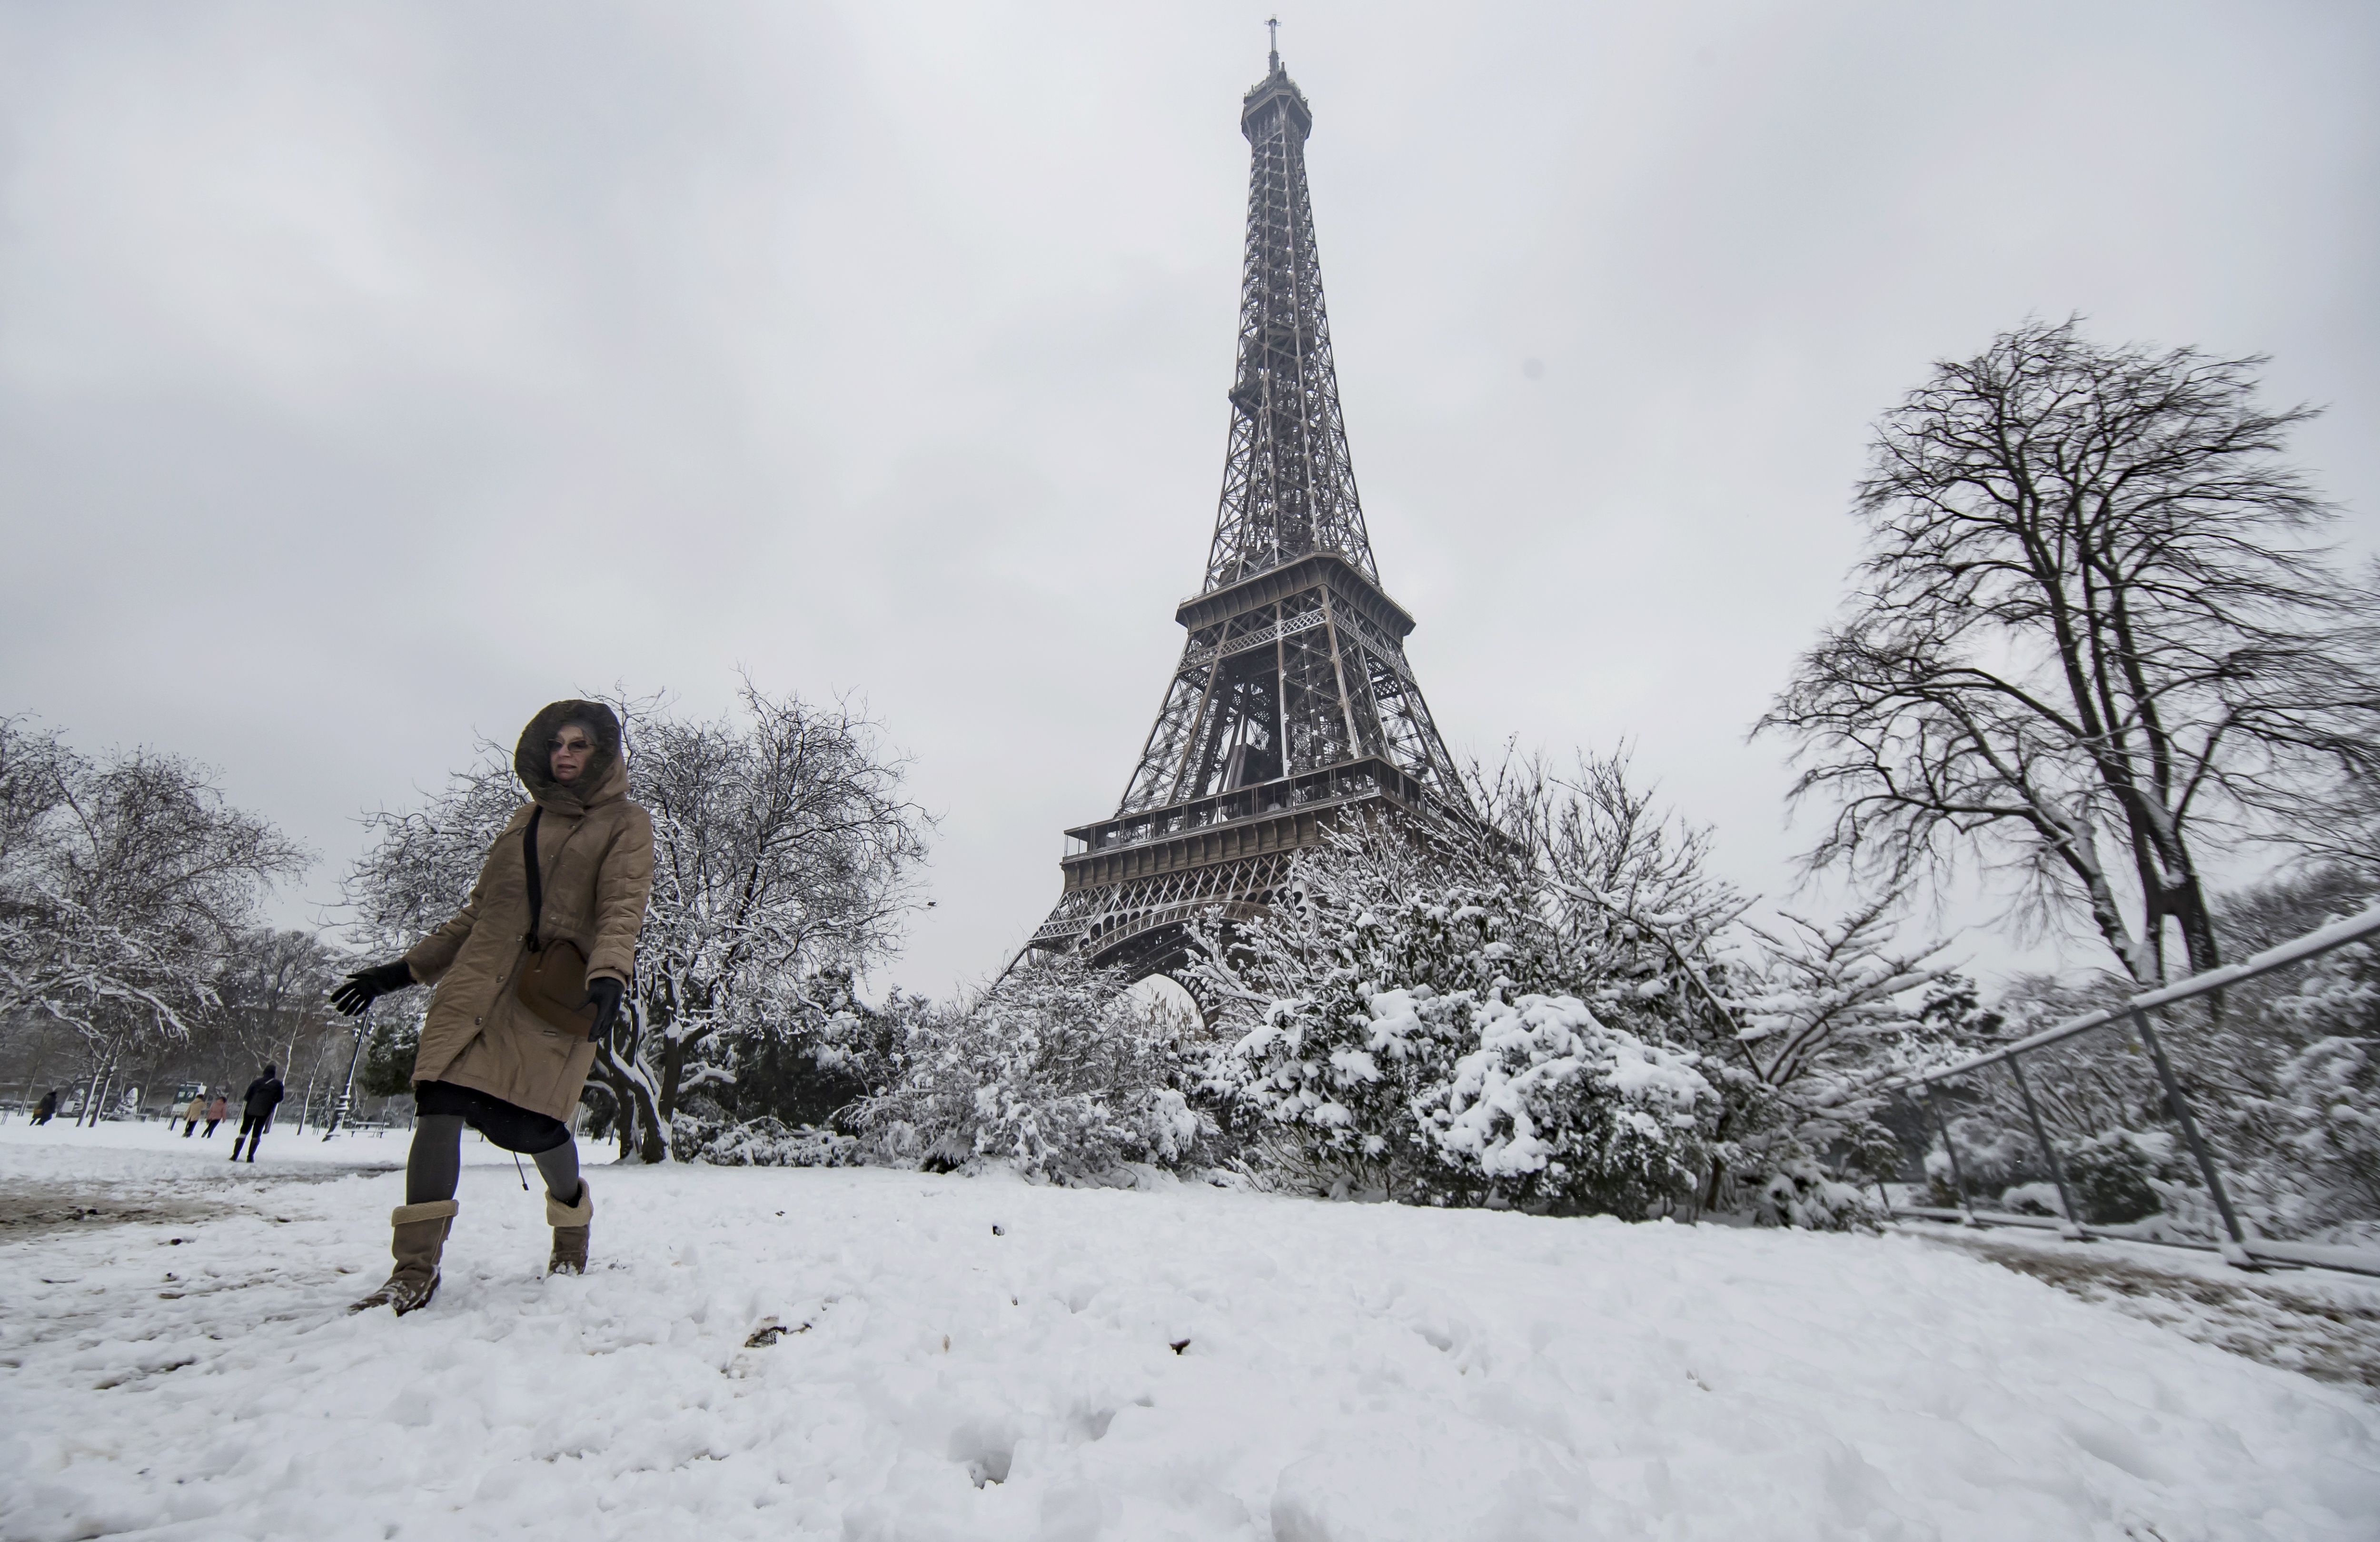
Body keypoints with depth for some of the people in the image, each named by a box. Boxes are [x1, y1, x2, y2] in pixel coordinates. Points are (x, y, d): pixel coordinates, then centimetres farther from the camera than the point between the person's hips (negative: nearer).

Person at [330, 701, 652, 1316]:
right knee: (439, 1102, -11)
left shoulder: (626, 823, 5)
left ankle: (572, 1231, 17)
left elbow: (622, 910, -10)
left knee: (528, 1119, -11)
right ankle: (415, 1270, -1)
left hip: (556, 994, -5)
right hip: (480, 980, 5)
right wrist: (402, 970, 23)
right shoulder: (526, 819, 21)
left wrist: (609, 978, -27)